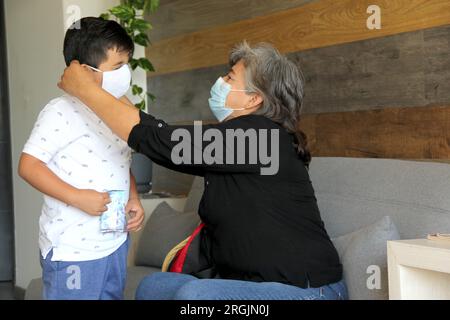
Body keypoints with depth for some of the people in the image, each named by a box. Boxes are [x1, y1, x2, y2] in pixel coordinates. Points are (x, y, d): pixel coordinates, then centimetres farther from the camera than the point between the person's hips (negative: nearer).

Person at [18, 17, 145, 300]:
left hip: (115, 243, 7)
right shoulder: (62, 112, -14)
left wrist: (134, 199, 4)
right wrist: (77, 197, -24)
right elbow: (28, 166, -16)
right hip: (72, 250, -7)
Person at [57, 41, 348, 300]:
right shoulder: (232, 138, 10)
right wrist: (97, 89, 18)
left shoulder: (257, 135, -18)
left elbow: (156, 139, -19)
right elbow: (169, 140, 15)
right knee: (153, 286, 3)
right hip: (249, 281, 9)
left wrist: (85, 89, -8)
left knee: (193, 294, -29)